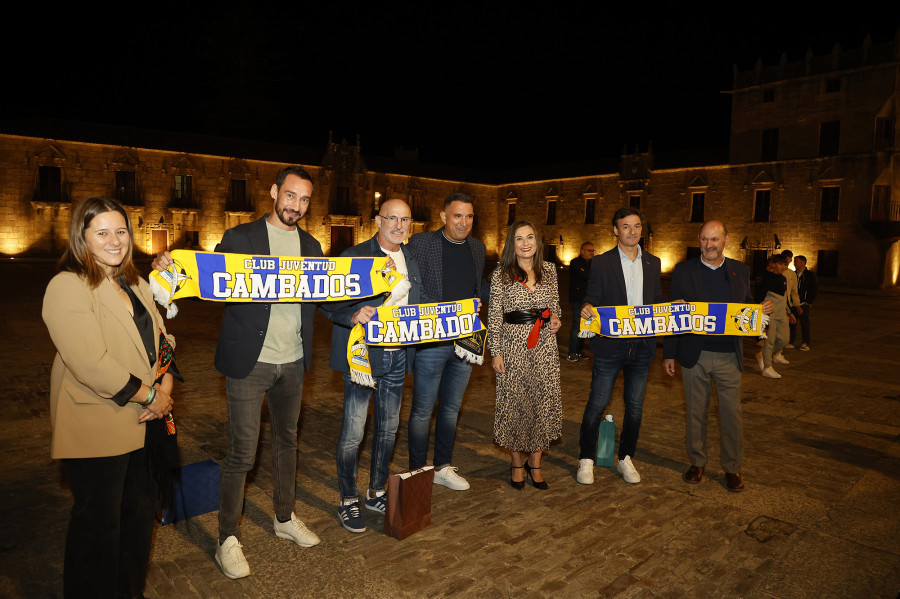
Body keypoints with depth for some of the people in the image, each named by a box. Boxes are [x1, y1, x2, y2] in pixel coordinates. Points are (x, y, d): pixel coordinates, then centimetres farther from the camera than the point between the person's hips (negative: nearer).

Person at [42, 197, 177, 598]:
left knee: (141, 512, 18)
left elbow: (160, 338, 11)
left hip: (146, 421, 8)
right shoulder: (67, 287, -14)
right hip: (97, 428, -8)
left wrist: (166, 388, -6)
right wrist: (149, 397, -16)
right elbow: (92, 364, -23)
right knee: (99, 523, 7)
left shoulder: (136, 284, 12)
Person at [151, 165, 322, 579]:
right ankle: (228, 540, 19)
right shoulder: (240, 238, -4)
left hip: (293, 363, 5)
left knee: (287, 442, 19)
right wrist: (170, 269, -26)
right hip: (249, 362, -5)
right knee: (241, 454, 1)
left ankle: (284, 518, 38)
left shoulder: (311, 247, 9)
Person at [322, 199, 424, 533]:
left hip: (397, 357, 6)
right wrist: (354, 314, -30)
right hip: (363, 355, -6)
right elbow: (328, 303, -12)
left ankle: (376, 493, 33)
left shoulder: (413, 261, 12)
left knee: (388, 429, 16)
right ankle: (348, 501, 19)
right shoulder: (354, 257, -7)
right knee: (353, 432, 1)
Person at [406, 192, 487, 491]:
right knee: (422, 410, 6)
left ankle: (443, 467, 32)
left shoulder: (478, 248, 10)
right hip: (431, 341, -5)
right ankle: (417, 473, 23)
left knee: (451, 408, 17)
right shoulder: (421, 243, -7)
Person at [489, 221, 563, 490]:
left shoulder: (549, 270, 8)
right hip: (513, 345, -3)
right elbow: (494, 316, -2)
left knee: (543, 402, 4)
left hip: (545, 345, 3)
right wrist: (496, 352, -5)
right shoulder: (501, 275, -2)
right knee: (515, 402, 3)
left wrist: (555, 318, -4)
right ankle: (517, 462, 23)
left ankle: (535, 462, 22)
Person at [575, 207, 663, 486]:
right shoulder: (601, 263, 0)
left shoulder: (653, 263, 11)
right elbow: (592, 299, -2)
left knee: (635, 407, 12)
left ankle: (625, 458, 30)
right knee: (597, 404, 1)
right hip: (610, 345, -4)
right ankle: (586, 459, 18)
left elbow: (658, 301, 15)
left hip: (642, 346, 4)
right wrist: (587, 307, -24)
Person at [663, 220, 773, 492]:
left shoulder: (740, 271, 7)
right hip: (694, 355, -1)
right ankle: (697, 462, 26)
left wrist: (762, 310, -11)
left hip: (728, 356, 1)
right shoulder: (683, 271, 2)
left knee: (732, 414, 5)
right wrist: (669, 354, 0)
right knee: (696, 412, 10)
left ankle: (732, 467, 22)